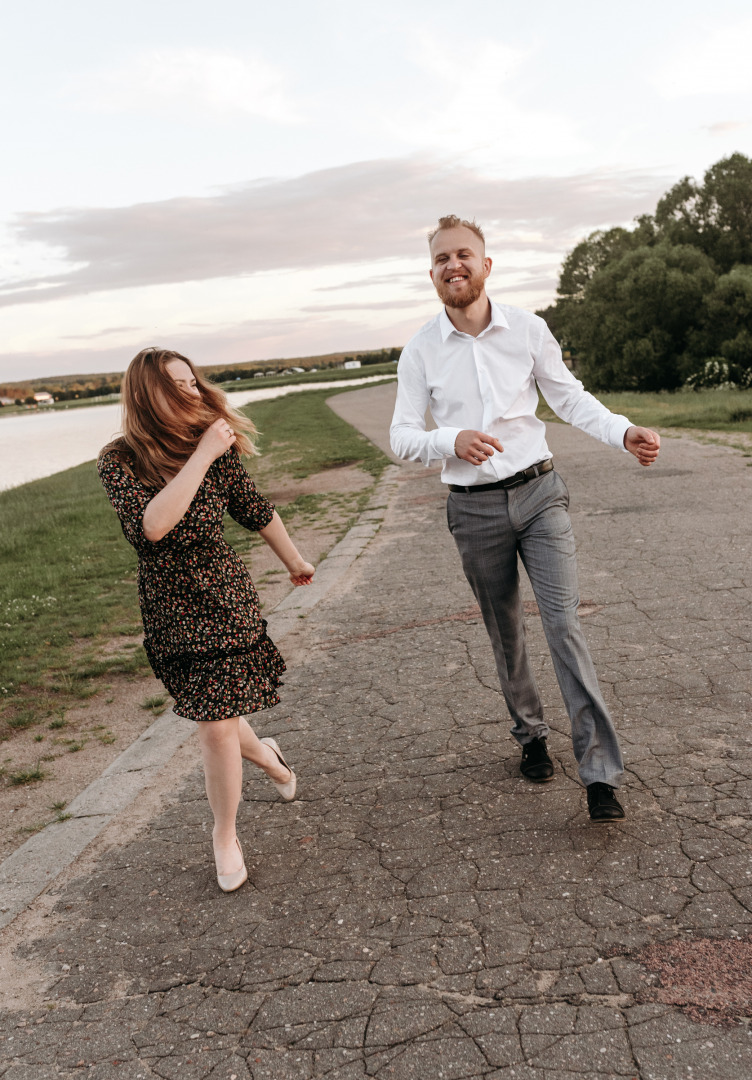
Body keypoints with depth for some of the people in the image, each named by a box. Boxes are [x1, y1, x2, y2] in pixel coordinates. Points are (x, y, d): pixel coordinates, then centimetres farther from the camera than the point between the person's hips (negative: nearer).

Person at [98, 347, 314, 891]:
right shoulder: (119, 462, -12)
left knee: (217, 726, -4)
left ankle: (225, 835, 22)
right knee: (214, 719, 14)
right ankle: (264, 755, 51)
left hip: (226, 598, -1)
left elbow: (258, 512, 7)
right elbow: (153, 524, -30)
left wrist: (295, 561, 20)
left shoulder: (220, 449, -8)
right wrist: (202, 455, -31)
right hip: (168, 609, 1)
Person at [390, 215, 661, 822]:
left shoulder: (528, 329, -2)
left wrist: (624, 433, -12)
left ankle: (601, 774, -7)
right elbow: (402, 437, -1)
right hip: (474, 509, 1)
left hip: (538, 493, -1)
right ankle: (531, 735, 34)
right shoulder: (420, 351, -2)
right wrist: (452, 442, -22)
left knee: (564, 623, -10)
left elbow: (569, 398, 5)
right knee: (505, 633, 12)